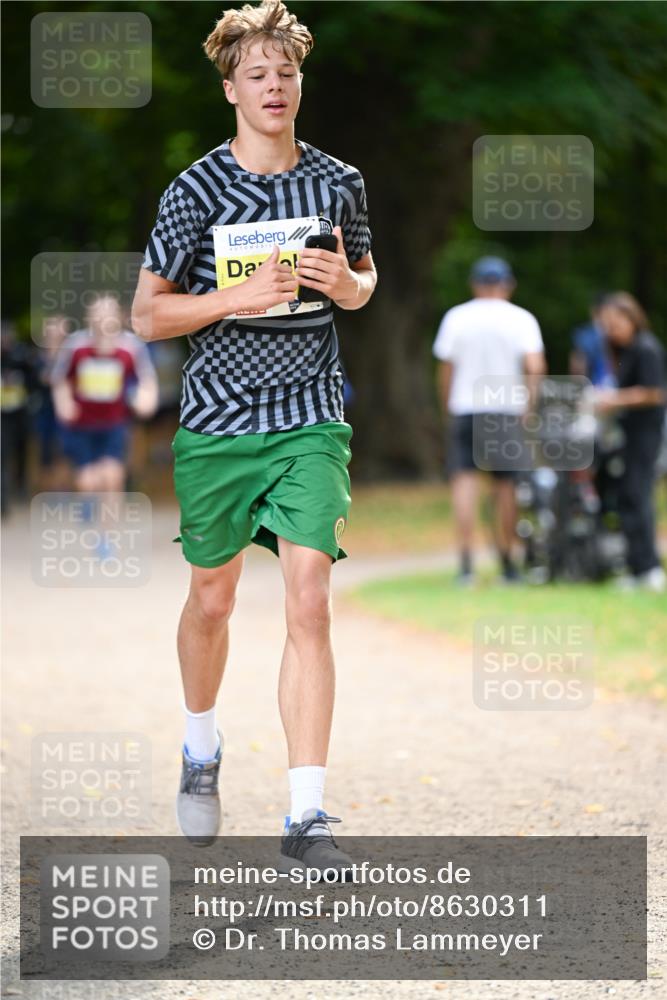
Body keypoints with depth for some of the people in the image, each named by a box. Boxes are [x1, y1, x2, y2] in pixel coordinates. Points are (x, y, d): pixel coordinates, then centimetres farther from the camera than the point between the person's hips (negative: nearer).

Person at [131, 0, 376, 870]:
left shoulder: (338, 183, 3)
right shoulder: (196, 191, -5)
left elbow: (366, 277, 21)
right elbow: (148, 314, -3)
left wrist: (346, 284, -3)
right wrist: (238, 297, -17)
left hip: (310, 422, 0)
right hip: (216, 424, 0)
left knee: (308, 603, -13)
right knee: (212, 598, 14)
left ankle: (307, 816, -15)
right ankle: (201, 750, 44)